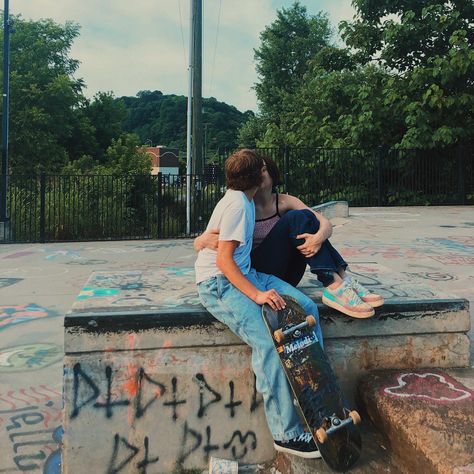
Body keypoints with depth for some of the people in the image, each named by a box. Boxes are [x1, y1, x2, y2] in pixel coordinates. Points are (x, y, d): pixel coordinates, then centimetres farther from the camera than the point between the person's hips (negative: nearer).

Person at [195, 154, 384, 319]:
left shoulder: (283, 202, 2)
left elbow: (326, 223, -9)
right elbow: (197, 243, -10)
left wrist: (319, 237, -34)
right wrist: (206, 241, -36)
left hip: (286, 276, 3)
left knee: (304, 216, -16)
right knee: (296, 218, -22)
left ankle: (340, 277, -27)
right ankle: (335, 286, -34)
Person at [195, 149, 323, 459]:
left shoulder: (243, 199, 13)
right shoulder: (237, 204, -16)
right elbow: (223, 260, -20)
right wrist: (256, 294, -27)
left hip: (243, 274, 9)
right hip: (218, 283, -9)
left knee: (307, 308, -8)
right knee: (268, 339, -27)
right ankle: (286, 433, -15)